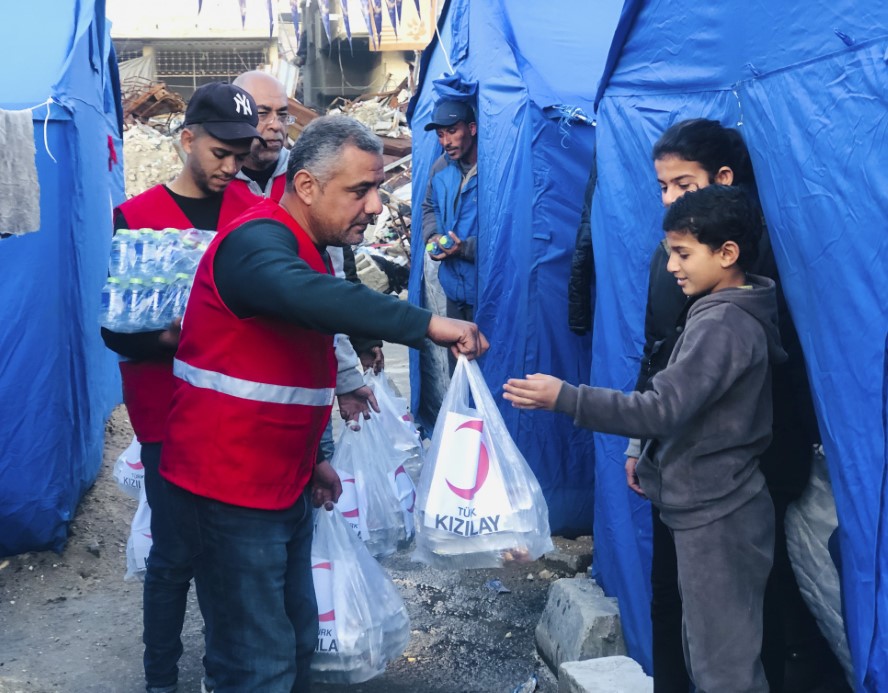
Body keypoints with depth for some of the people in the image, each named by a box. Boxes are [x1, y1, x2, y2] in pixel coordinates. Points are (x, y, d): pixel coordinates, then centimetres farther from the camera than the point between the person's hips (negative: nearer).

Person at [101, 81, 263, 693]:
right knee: (176, 555, 4)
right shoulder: (135, 217, -3)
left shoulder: (254, 210, 4)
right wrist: (167, 338, -22)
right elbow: (114, 328, -3)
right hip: (171, 416, -2)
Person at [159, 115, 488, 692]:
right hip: (231, 491, -9)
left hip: (283, 485, 9)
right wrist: (426, 324, -42)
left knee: (297, 641, 17)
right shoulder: (256, 242, -18)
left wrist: (311, 458, 22)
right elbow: (310, 297, -42)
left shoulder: (302, 250, 14)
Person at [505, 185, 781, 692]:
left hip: (716, 515, -10)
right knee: (712, 648, 20)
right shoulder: (738, 313, 9)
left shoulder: (720, 325, -21)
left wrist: (564, 397, -29)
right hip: (715, 506, 10)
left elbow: (660, 410, -29)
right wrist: (649, 456, 20)